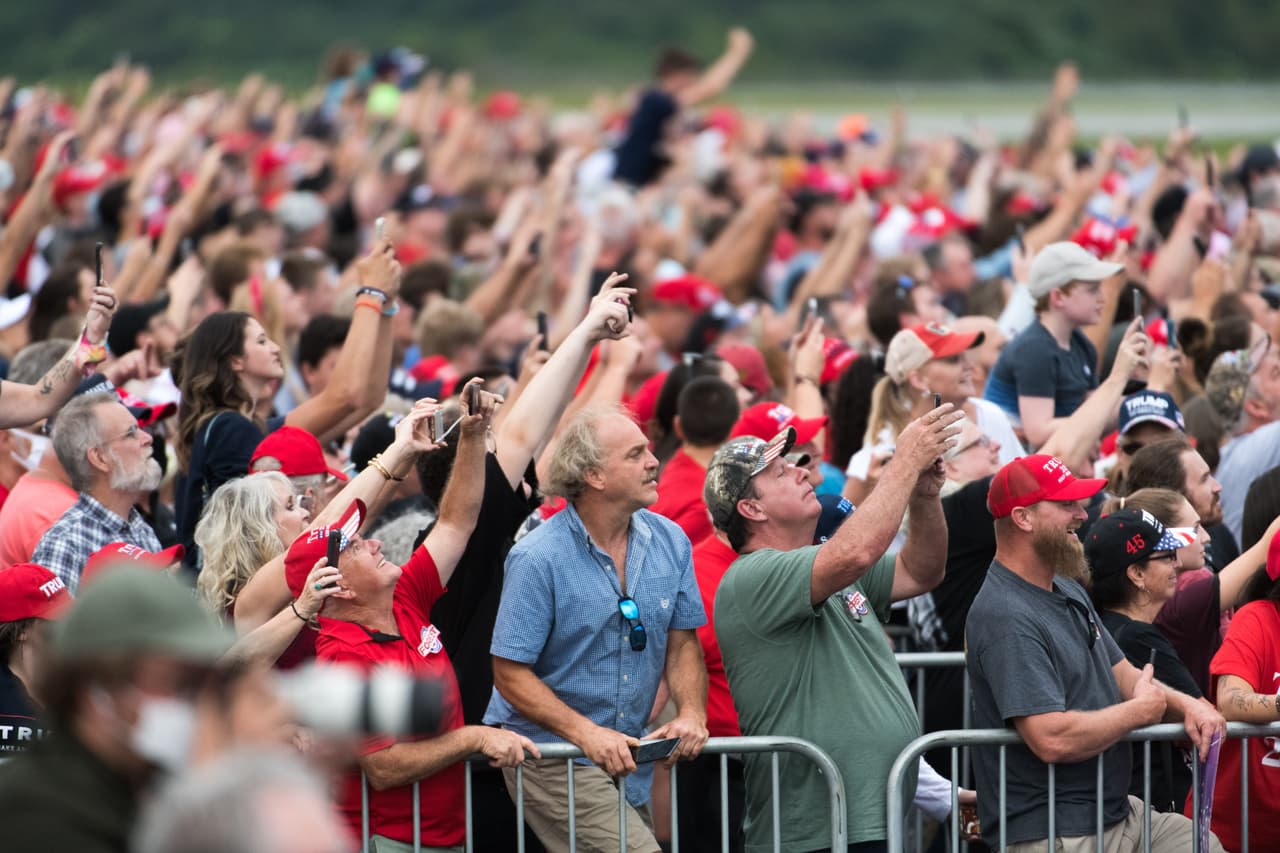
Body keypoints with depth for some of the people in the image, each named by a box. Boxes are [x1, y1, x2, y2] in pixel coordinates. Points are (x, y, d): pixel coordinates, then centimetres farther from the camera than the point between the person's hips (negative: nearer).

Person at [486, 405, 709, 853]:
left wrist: (691, 713, -8)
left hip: (629, 756, 7)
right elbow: (511, 674, -14)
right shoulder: (538, 558, -15)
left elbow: (682, 642, 11)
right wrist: (585, 733, -23)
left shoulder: (670, 542, 2)